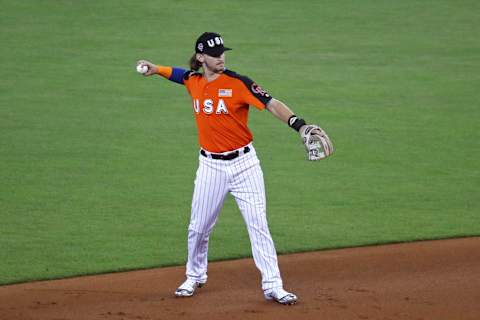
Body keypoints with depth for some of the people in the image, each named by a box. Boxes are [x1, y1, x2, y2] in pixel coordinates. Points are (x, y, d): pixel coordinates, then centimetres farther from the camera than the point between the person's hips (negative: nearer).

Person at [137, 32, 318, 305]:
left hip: (244, 163, -4)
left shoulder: (238, 83, -13)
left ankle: (273, 285, -2)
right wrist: (156, 69, 13)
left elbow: (272, 104, -24)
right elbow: (178, 73, 28)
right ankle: (195, 277, 33)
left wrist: (299, 125, -38)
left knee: (258, 225, -5)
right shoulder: (194, 81, 2)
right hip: (211, 166, 4)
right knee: (199, 227, 10)